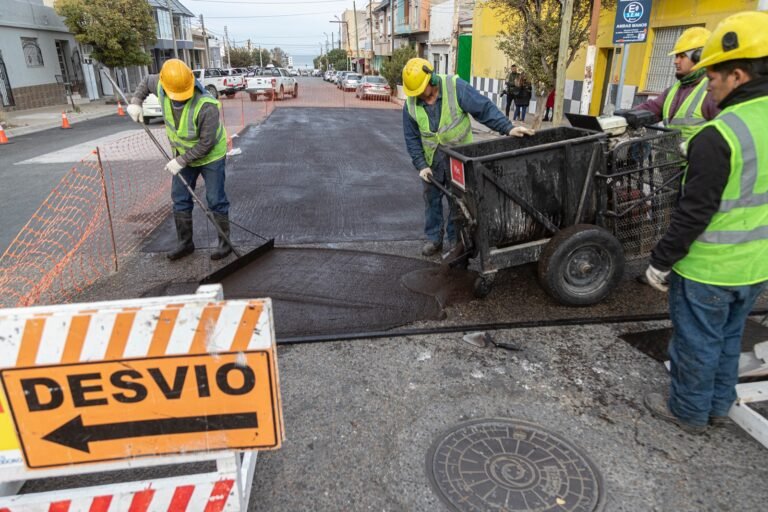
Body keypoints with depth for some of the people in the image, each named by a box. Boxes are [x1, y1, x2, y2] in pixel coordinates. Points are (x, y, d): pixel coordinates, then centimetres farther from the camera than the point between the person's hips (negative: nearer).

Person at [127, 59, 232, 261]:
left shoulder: (207, 106, -34)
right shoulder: (162, 87, -16)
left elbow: (206, 144, -29)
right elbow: (147, 81, 10)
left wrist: (181, 161, -25)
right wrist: (136, 102, -4)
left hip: (211, 155, -6)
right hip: (184, 154, 7)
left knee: (216, 200, -1)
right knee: (180, 199, 10)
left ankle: (225, 243, 14)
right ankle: (185, 243, 22)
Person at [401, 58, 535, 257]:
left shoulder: (455, 87, -19)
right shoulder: (410, 104, -8)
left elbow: (484, 108, -19)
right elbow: (412, 138, -2)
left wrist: (508, 128, -27)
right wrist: (421, 165, -10)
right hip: (432, 159, 3)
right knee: (431, 198, 8)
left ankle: (456, 239, 17)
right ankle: (434, 238, 22)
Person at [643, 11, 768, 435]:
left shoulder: (719, 135, -24)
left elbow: (694, 213, -23)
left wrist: (661, 260, -12)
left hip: (709, 269, -8)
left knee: (696, 342, 10)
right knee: (728, 337, 23)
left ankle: (689, 412, 28)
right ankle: (718, 405, 40)